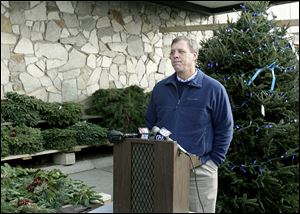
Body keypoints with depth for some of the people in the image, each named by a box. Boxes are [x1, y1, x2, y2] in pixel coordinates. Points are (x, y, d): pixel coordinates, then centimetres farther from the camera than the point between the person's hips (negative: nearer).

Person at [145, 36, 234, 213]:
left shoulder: (214, 89, -4)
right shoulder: (160, 88, 8)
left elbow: (225, 128, -2)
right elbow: (150, 123, 15)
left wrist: (214, 161, -4)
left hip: (200, 171, -4)